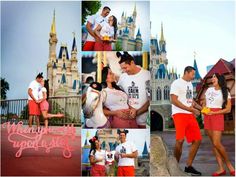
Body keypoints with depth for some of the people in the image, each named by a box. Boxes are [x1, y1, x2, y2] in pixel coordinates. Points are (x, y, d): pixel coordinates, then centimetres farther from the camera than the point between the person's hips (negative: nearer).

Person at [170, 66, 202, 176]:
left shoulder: (190, 84, 22)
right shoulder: (177, 83, -3)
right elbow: (174, 100, -12)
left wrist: (193, 103, 9)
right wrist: (189, 109, -16)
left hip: (190, 115, 8)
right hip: (179, 114, -8)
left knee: (197, 140, 2)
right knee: (180, 140, -21)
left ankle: (188, 166, 12)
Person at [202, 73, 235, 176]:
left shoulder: (225, 93, 1)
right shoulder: (209, 90, 14)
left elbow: (228, 109, -3)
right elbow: (204, 103, 23)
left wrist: (214, 113, -13)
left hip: (217, 116, -5)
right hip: (207, 117, 5)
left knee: (216, 143, -14)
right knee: (213, 143, 1)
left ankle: (229, 164, 7)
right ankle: (221, 168, 4)